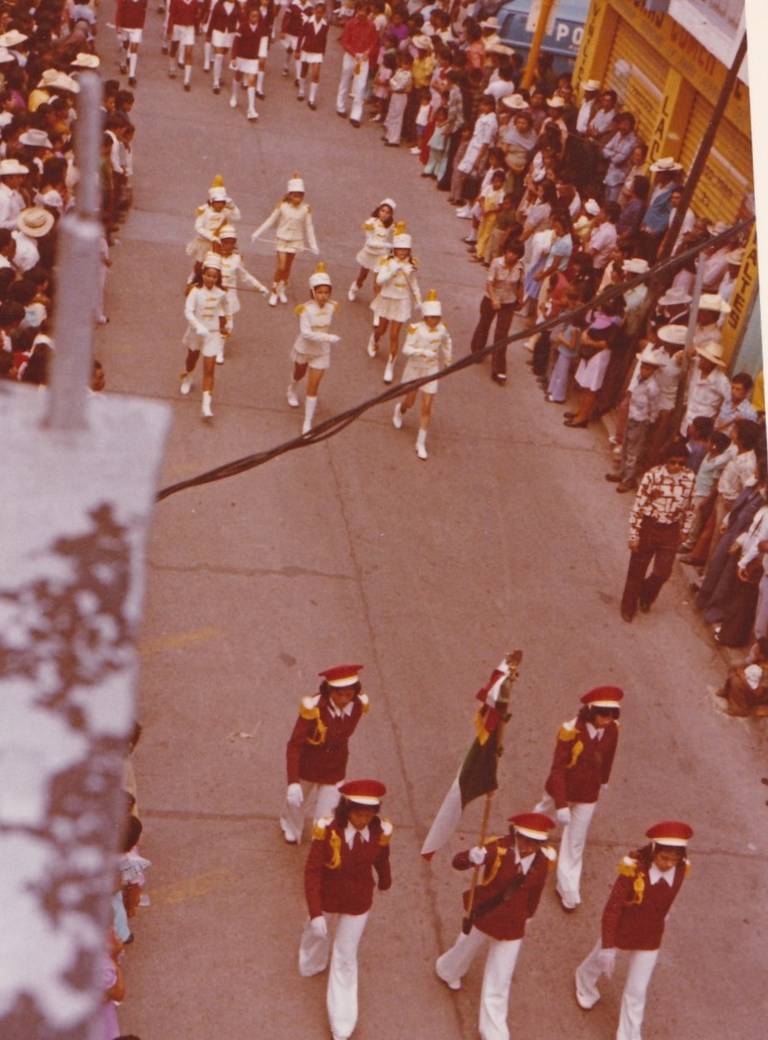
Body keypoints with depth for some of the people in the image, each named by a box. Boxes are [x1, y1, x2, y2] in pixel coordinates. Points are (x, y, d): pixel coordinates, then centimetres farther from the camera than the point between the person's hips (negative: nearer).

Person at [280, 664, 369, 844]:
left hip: (334, 770, 1)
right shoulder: (313, 707, -36)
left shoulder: (359, 705, -22)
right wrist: (292, 782, -38)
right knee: (295, 800, 28)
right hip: (306, 766, -1)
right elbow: (294, 745, -32)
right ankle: (290, 826, 62)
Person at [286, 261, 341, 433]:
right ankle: (291, 391, 64)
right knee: (299, 374, 28)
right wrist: (328, 337, -42)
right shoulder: (306, 309, -29)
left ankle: (308, 422, 5)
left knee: (313, 385, -2)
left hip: (321, 352, 1)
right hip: (304, 348, -1)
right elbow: (305, 333, -36)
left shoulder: (331, 307, -16)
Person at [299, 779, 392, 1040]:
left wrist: (384, 882, 17)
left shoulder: (379, 830, -25)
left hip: (358, 903, 1)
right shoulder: (328, 829, -35)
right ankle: (313, 963, 68)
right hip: (326, 898, 0)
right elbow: (312, 871, -29)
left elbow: (381, 858, -3)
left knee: (345, 958, 13)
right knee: (316, 930, 30)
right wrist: (315, 913, -33)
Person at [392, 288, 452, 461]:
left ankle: (421, 443, 8)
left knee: (427, 407, -1)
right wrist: (422, 351, -39)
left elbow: (446, 341, 14)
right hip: (414, 368, -2)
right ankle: (399, 410, 54)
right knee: (410, 402, 15)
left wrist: (447, 360, 18)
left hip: (431, 371, 2)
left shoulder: (441, 328, -8)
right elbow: (406, 349, -25)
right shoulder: (416, 328, -22)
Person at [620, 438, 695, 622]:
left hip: (671, 531, 3)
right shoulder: (653, 475, -19)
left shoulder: (689, 478, -7)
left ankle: (646, 597, 41)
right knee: (637, 571, 10)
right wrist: (634, 534, -12)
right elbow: (638, 505, -14)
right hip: (648, 527, -3)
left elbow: (690, 507, 7)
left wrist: (685, 530, 11)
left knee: (662, 573, 8)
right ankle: (629, 607, 32)